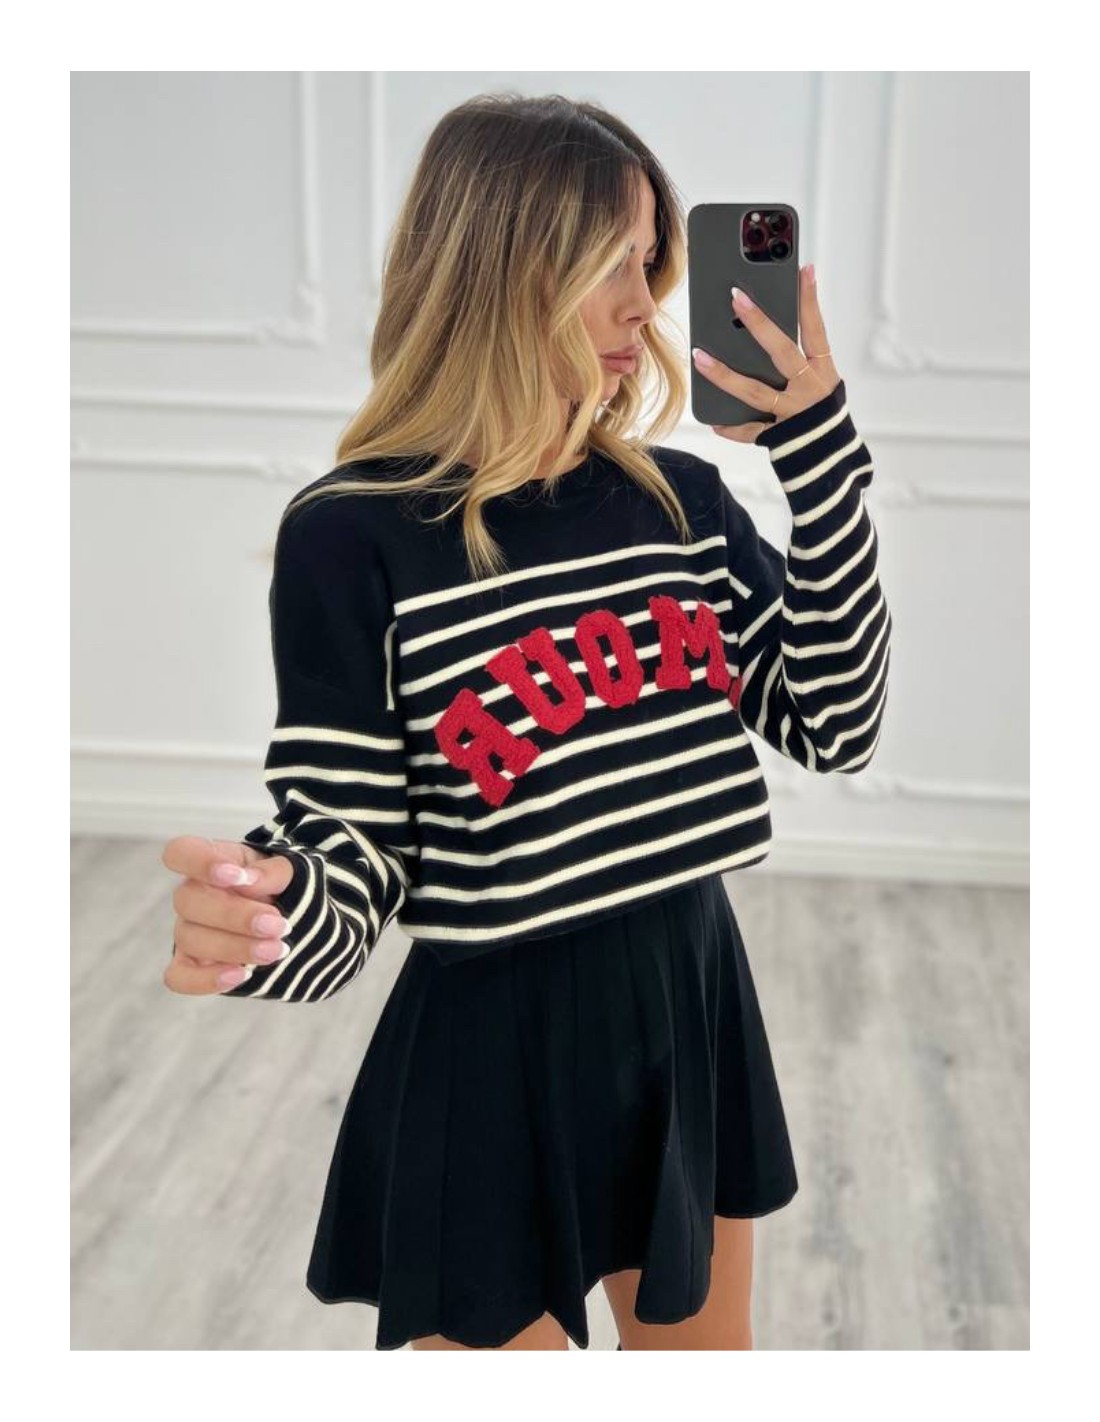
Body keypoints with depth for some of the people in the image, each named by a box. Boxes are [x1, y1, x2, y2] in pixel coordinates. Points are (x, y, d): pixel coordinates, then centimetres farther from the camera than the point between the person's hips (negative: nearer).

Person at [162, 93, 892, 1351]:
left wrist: (819, 443, -7)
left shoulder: (682, 498, 1)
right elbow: (355, 858, -13)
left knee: (702, 1343, 24)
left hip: (693, 1002, 6)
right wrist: (259, 923, -37)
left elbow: (835, 726, -2)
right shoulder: (353, 532, -14)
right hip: (495, 1043, -5)